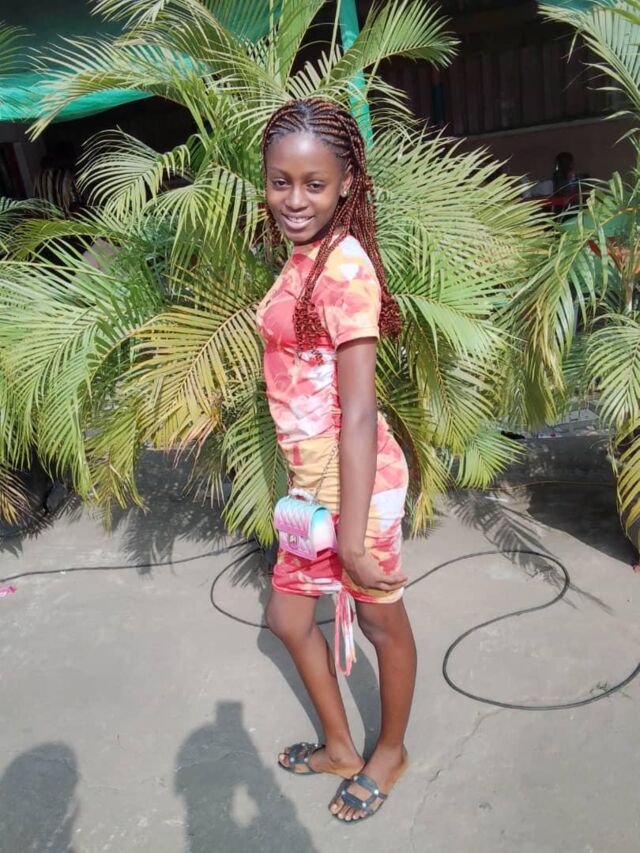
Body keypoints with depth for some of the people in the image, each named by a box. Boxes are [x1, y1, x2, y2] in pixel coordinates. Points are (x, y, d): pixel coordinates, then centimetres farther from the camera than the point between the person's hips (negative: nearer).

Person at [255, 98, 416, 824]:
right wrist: (305, 485, 15)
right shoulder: (304, 259, 6)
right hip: (311, 476, 9)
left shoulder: (343, 266, -20)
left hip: (353, 478, -9)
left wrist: (353, 536, -19)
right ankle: (340, 748, 44)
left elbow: (358, 413, -22)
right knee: (287, 615, 20)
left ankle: (390, 753, 42)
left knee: (380, 618, 15)